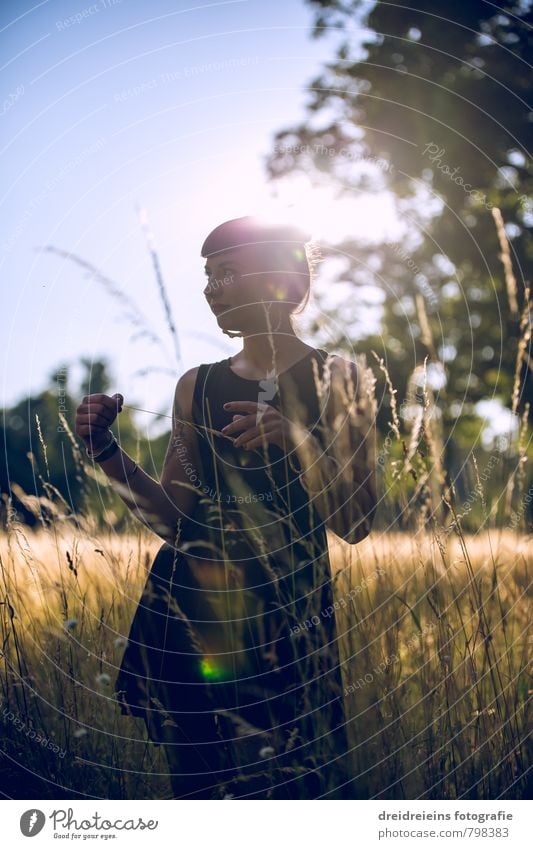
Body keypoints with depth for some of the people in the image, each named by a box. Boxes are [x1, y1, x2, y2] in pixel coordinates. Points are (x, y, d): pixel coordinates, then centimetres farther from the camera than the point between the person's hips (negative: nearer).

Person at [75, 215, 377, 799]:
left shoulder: (338, 379, 0)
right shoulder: (197, 386, 9)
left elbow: (356, 524, -6)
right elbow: (176, 521, 8)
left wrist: (296, 444, -20)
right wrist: (106, 451, -4)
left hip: (289, 612, -3)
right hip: (190, 605, 4)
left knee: (295, 782, 1)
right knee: (199, 776, 12)